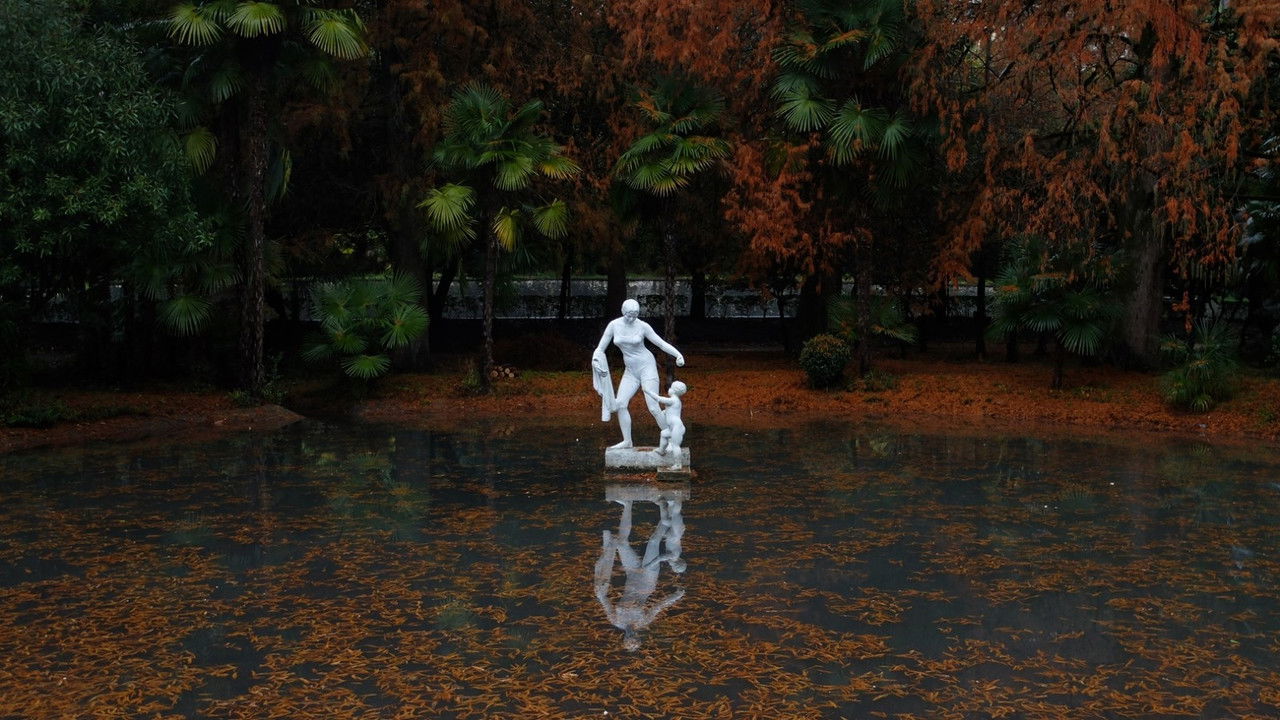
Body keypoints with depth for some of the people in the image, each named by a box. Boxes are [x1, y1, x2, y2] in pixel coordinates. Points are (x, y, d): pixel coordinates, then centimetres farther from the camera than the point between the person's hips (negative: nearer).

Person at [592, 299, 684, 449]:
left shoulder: (643, 326, -12)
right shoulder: (613, 325, -5)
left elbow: (662, 344, -9)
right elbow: (600, 348, -2)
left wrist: (678, 355, -26)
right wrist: (595, 361, -23)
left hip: (646, 367, -4)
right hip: (630, 371, 4)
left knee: (653, 408, -11)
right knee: (619, 404, -7)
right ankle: (627, 441, 4)